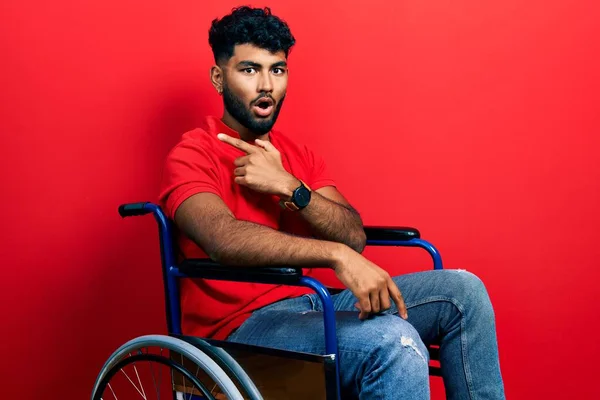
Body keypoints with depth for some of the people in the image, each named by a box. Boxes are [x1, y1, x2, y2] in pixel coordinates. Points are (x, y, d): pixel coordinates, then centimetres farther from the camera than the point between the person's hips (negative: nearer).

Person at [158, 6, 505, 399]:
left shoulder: (300, 156, 15)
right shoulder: (191, 156, -6)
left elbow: (354, 237, 1)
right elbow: (224, 239, -27)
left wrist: (289, 187, -15)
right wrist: (337, 255, -37)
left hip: (313, 303, 7)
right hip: (242, 325, -7)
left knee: (462, 289, -5)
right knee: (395, 343, -31)